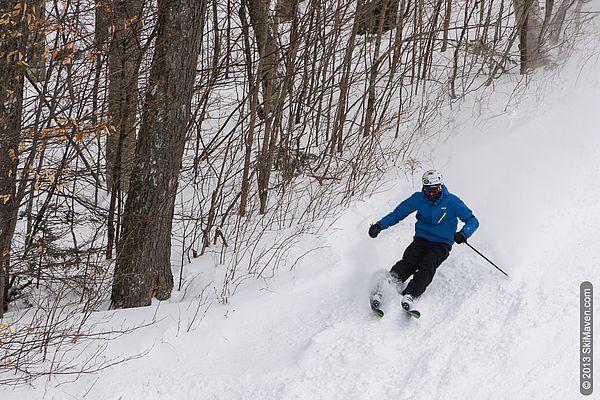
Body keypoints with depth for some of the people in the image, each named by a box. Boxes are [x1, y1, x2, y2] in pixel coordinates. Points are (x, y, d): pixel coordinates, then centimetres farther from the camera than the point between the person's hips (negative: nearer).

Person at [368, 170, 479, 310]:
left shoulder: (452, 201, -6)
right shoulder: (418, 199, 1)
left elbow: (472, 221, -5)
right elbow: (398, 214, 10)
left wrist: (464, 233, -27)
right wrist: (380, 225, -2)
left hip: (442, 243, -2)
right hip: (421, 239, 3)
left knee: (427, 266, -30)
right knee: (408, 262, -26)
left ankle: (409, 295, -46)